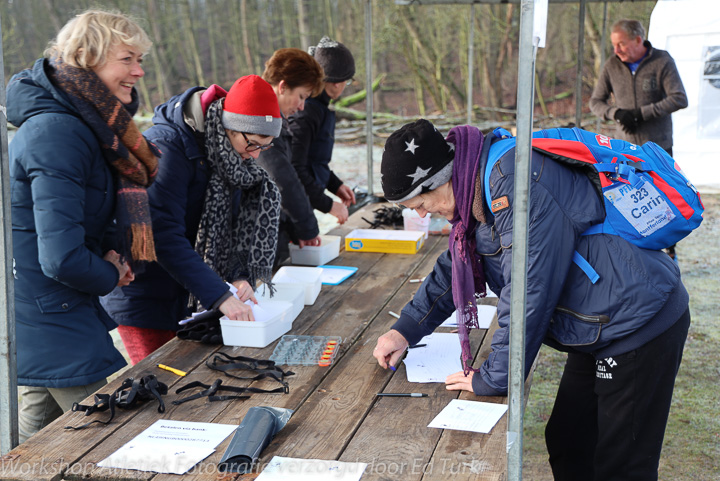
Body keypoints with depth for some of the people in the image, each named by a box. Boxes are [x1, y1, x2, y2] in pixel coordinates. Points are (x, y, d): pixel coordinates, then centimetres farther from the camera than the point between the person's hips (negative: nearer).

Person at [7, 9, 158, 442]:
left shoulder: (87, 124, 8)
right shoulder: (56, 134, -24)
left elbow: (93, 216, 20)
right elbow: (63, 258, -29)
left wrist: (114, 252, -1)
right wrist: (110, 276, -9)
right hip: (53, 329, -10)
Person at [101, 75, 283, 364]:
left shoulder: (229, 155, 1)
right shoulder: (167, 148, -24)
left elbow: (240, 226, 5)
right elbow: (163, 237, -31)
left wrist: (241, 276, -14)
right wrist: (220, 297, -36)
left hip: (190, 297, 7)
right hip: (144, 298, -7)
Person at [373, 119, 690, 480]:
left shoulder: (518, 187, -28)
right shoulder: (482, 183, 4)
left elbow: (528, 297, -27)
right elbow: (454, 268, 19)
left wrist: (492, 380, -16)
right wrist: (406, 329, 14)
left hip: (641, 325, -10)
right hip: (600, 329, 10)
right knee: (567, 446, 18)